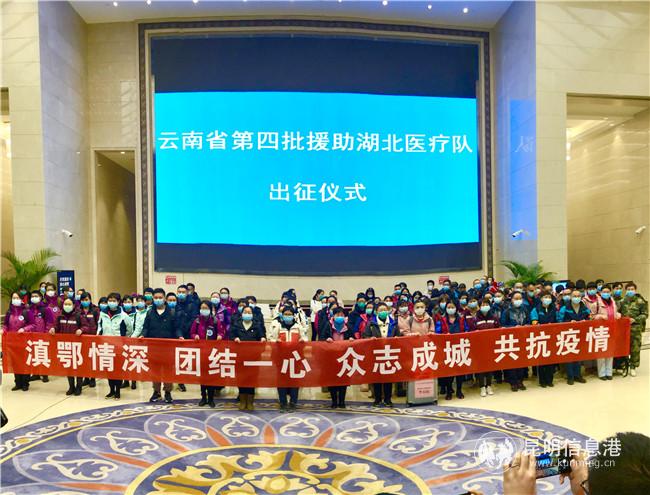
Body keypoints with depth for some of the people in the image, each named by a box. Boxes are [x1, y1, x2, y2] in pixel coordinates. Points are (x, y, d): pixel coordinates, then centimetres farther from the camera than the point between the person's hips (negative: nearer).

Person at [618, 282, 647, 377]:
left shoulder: (640, 301, -1)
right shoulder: (622, 301, 9)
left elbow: (645, 315, -3)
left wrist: (635, 320, -14)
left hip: (636, 329, -2)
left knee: (635, 348, 3)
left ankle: (633, 367, 14)